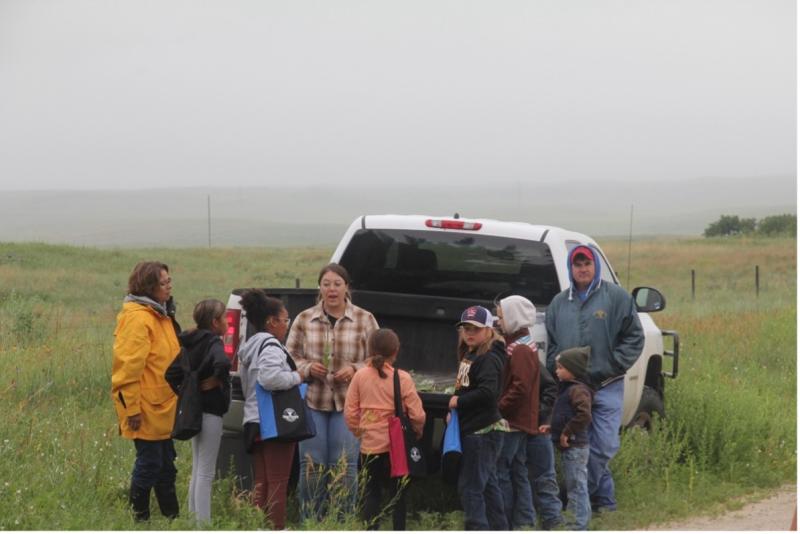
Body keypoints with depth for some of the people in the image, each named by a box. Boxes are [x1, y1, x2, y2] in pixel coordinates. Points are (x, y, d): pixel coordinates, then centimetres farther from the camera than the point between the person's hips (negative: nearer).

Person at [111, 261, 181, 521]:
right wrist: (132, 407, -21)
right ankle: (138, 518, 7)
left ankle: (172, 518, 22)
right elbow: (129, 365, -21)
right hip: (146, 409, -10)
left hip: (162, 406, 10)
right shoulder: (138, 318, -17)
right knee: (150, 463, -3)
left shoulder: (160, 315, 13)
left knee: (165, 464, 14)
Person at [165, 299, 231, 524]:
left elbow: (172, 373, 4)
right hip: (210, 412, -8)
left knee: (198, 470, 17)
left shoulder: (190, 343, 8)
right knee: (206, 473, -5)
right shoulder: (213, 343, -15)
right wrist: (216, 381, -19)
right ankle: (204, 523, -3)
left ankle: (194, 517, 23)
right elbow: (222, 363, -36)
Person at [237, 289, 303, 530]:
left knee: (260, 483, 11)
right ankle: (276, 529, -7)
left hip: (254, 422, 9)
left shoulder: (249, 348, 18)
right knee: (278, 483, -6)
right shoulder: (271, 346, -13)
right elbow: (270, 378, -30)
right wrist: (297, 377, -14)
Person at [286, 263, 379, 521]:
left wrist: (354, 369, -12)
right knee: (311, 465, 2)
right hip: (312, 402, 1)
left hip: (348, 403, -1)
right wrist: (307, 367, -10)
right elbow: (290, 355, 9)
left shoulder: (365, 320, 3)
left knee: (345, 466, -2)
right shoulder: (304, 319, 6)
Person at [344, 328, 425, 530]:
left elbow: (350, 412, -1)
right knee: (397, 492, 9)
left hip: (369, 445, 2)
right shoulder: (402, 378, -10)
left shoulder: (360, 376, -3)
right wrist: (418, 431, 10)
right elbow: (417, 414, -10)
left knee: (371, 491, 12)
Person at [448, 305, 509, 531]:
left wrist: (459, 401, -17)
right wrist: (453, 411, 5)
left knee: (470, 487, -9)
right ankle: (499, 529, 23)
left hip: (483, 431, -10)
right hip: (473, 429, 10)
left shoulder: (489, 359, -15)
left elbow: (488, 392, -28)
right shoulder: (468, 355, 14)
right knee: (488, 484, 15)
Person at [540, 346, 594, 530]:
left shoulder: (578, 390, -17)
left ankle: (579, 525, -5)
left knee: (577, 486, -7)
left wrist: (567, 433, -22)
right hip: (569, 447, 10)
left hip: (575, 447, -10)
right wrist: (552, 428, 16)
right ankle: (581, 520, 23)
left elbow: (584, 415, -29)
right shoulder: (568, 388, 16)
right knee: (576, 487, 16)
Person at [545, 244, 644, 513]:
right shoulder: (559, 303, 14)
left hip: (607, 387, -4)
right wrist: (559, 370, 2)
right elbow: (552, 345, 18)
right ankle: (604, 498, 15)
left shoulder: (616, 297, 1)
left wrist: (613, 365, -7)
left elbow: (634, 337, 1)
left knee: (603, 446, -8)